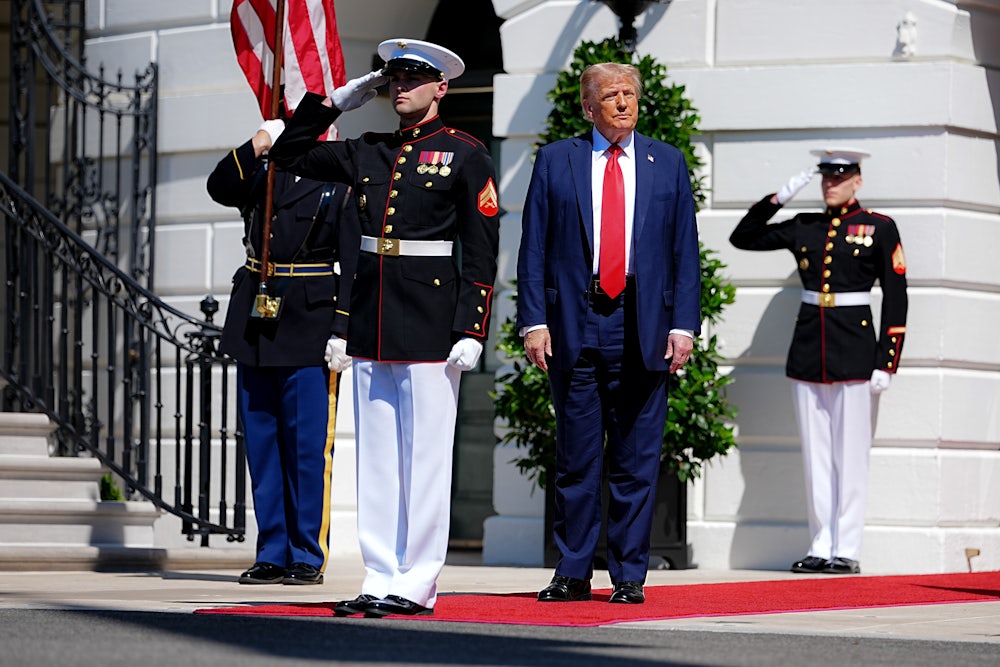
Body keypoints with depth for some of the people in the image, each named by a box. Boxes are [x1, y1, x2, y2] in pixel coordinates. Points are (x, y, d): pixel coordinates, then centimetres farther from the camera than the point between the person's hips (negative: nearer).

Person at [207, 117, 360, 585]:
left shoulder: (342, 187, -1)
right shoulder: (262, 177, 15)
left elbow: (354, 265, -5)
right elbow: (220, 187, -2)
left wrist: (342, 331, -12)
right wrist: (256, 147, -14)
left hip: (308, 329, -5)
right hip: (255, 327, 5)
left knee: (308, 445, -4)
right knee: (262, 443, 7)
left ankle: (308, 558, 3)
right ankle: (272, 554, 12)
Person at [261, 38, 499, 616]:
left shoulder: (466, 156, -2)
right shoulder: (368, 153, 12)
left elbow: (482, 253, -5)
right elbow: (291, 153, 20)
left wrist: (471, 331, -12)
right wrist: (339, 100, 11)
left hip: (431, 323, -6)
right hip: (372, 323, 6)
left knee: (426, 455, -2)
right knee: (376, 456, 7)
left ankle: (417, 584, 1)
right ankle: (380, 577, 11)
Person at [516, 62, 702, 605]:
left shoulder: (667, 164, 10)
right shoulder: (555, 161, 8)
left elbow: (685, 251, 8)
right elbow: (534, 249, 5)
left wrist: (683, 325, -1)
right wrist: (533, 321, -4)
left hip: (643, 329, 1)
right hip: (573, 325, 0)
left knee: (637, 460, 2)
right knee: (576, 459, 4)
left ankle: (629, 574, 9)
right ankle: (572, 573, 11)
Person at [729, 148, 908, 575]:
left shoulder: (880, 229, 1)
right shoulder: (803, 228, 11)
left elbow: (896, 300, -1)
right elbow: (742, 238, 14)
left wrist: (886, 363, -8)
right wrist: (780, 197, 3)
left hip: (854, 356, -4)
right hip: (808, 354, 4)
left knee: (851, 455, -2)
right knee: (815, 456, 5)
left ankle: (847, 550, 0)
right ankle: (821, 547, 9)